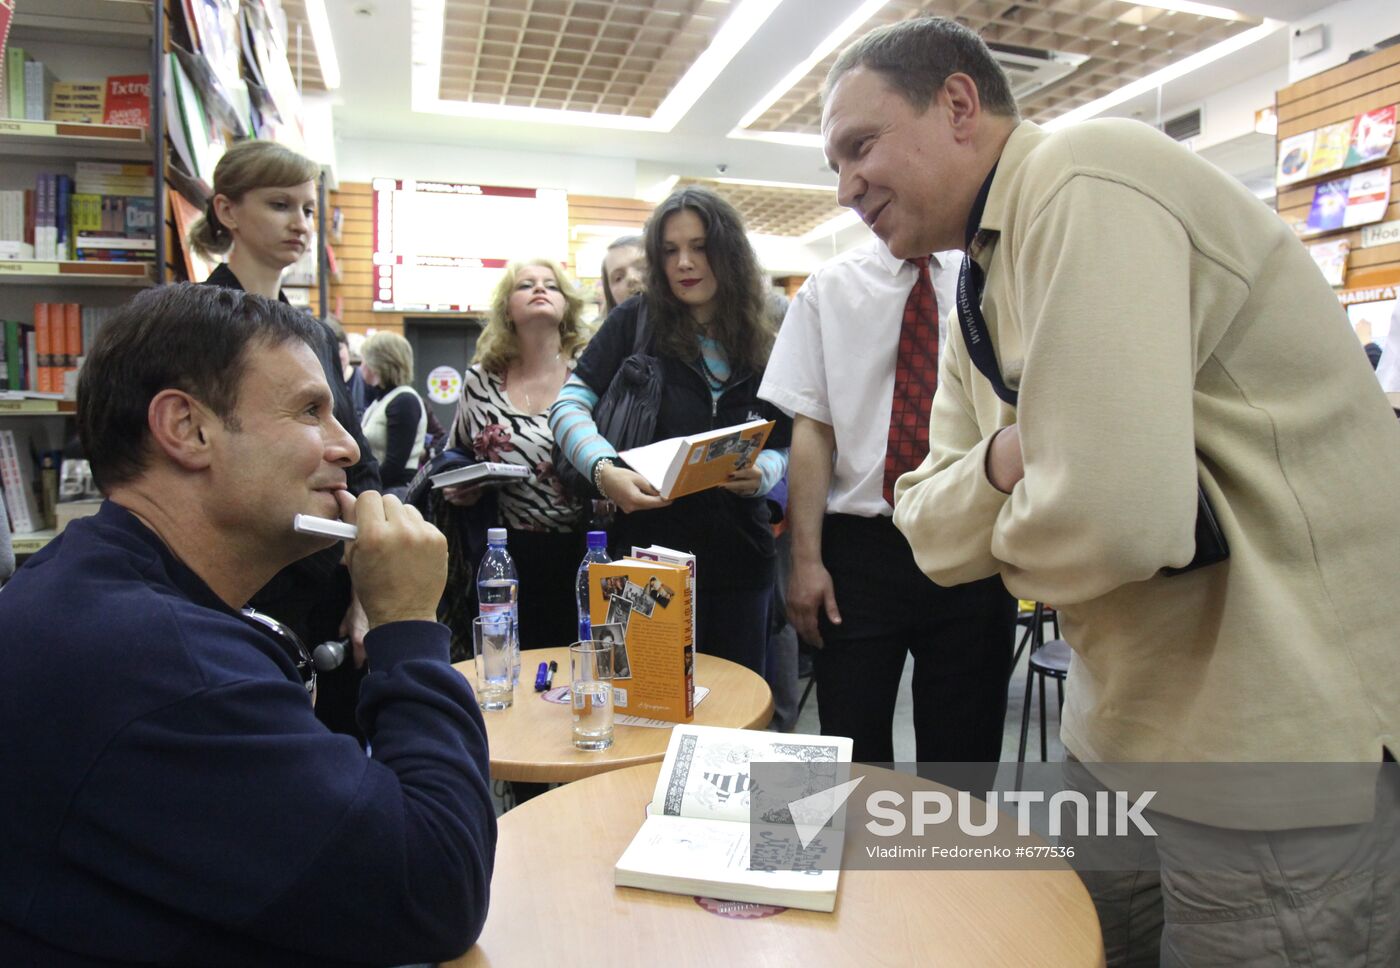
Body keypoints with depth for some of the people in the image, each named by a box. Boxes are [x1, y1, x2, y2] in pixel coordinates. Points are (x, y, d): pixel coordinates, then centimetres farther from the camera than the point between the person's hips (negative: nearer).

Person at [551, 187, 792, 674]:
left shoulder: (762, 347, 5)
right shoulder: (636, 322, -3)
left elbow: (781, 446, 9)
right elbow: (569, 407, -5)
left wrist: (760, 473, -14)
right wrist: (604, 469, -24)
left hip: (739, 556, 3)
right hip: (650, 550, -3)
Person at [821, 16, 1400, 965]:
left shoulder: (1085, 181, -20)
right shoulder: (982, 298, 10)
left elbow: (1109, 522, -30)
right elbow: (930, 531, 7)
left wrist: (1003, 533, -8)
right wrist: (1004, 461, -14)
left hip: (1289, 742, -9)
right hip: (1127, 730, 9)